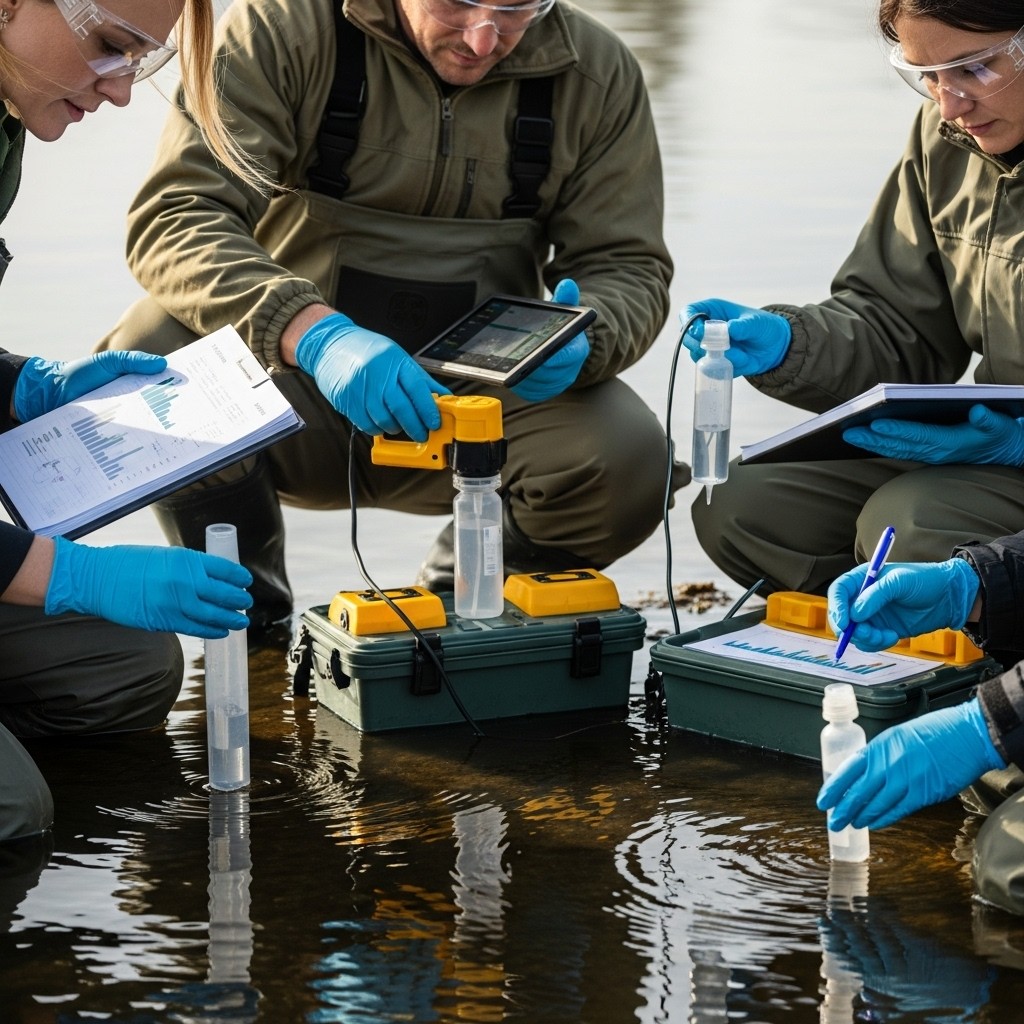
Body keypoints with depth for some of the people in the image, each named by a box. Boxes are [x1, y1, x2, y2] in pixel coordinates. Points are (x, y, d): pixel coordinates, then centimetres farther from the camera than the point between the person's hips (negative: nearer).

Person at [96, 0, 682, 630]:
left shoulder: (597, 73, -4)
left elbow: (628, 268, -1)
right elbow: (173, 218, -23)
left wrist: (580, 341, -27)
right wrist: (315, 333, -40)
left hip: (481, 395, 2)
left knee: (631, 465, -27)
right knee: (152, 348, -31)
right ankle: (248, 620, -2)